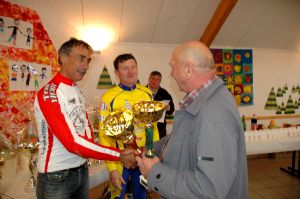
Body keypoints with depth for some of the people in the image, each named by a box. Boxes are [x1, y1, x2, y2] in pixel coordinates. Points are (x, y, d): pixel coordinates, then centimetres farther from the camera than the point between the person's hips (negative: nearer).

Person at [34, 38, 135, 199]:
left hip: (82, 170, 7)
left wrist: (89, 153, -1)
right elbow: (72, 142, -26)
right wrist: (119, 155, -24)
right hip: (56, 176, -7)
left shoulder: (77, 92, 7)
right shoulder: (48, 94, -19)